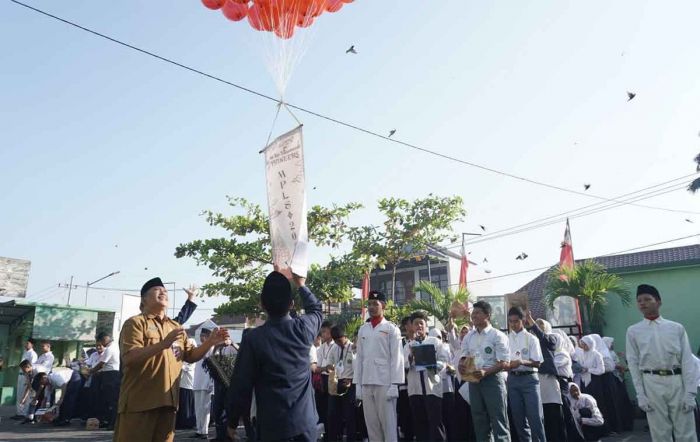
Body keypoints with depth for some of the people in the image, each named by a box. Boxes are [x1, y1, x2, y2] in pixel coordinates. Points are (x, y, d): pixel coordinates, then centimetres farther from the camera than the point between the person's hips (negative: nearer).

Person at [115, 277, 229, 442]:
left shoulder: (176, 327, 17)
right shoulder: (135, 323, -4)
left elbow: (191, 356, 18)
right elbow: (128, 358, -17)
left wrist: (210, 342, 0)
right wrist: (163, 344, -29)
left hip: (167, 403, 6)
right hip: (139, 403, -6)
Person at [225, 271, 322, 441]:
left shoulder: (253, 338, -12)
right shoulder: (303, 328, -4)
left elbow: (241, 384, -7)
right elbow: (316, 308, 20)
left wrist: (232, 421, 7)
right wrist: (301, 285, 35)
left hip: (272, 424, -3)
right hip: (305, 420, 4)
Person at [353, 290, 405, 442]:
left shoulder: (391, 329, -1)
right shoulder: (362, 330, 13)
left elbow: (396, 358, -5)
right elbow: (359, 358, 12)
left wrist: (394, 385, -12)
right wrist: (357, 383, 6)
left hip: (384, 383, -4)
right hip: (366, 383, 5)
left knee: (388, 423, 0)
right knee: (371, 423, 10)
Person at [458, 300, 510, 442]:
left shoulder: (497, 336, -6)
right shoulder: (468, 337, 12)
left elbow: (505, 362, -12)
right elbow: (464, 357, 16)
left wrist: (485, 372, -24)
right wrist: (461, 366, -8)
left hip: (493, 379, -6)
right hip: (474, 381, 6)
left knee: (498, 421, -2)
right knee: (479, 421, 11)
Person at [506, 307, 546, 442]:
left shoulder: (531, 338, -1)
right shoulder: (506, 339, 7)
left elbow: (537, 363, -6)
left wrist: (522, 362, -23)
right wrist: (508, 365, -14)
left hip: (529, 378, -3)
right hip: (513, 379, 3)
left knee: (535, 417, -6)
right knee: (518, 417, 7)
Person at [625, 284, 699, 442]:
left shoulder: (676, 328, 4)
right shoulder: (633, 331, 4)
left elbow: (687, 360, 1)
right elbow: (633, 364, 3)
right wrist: (640, 395, -1)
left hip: (677, 381, 0)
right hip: (652, 383, 0)